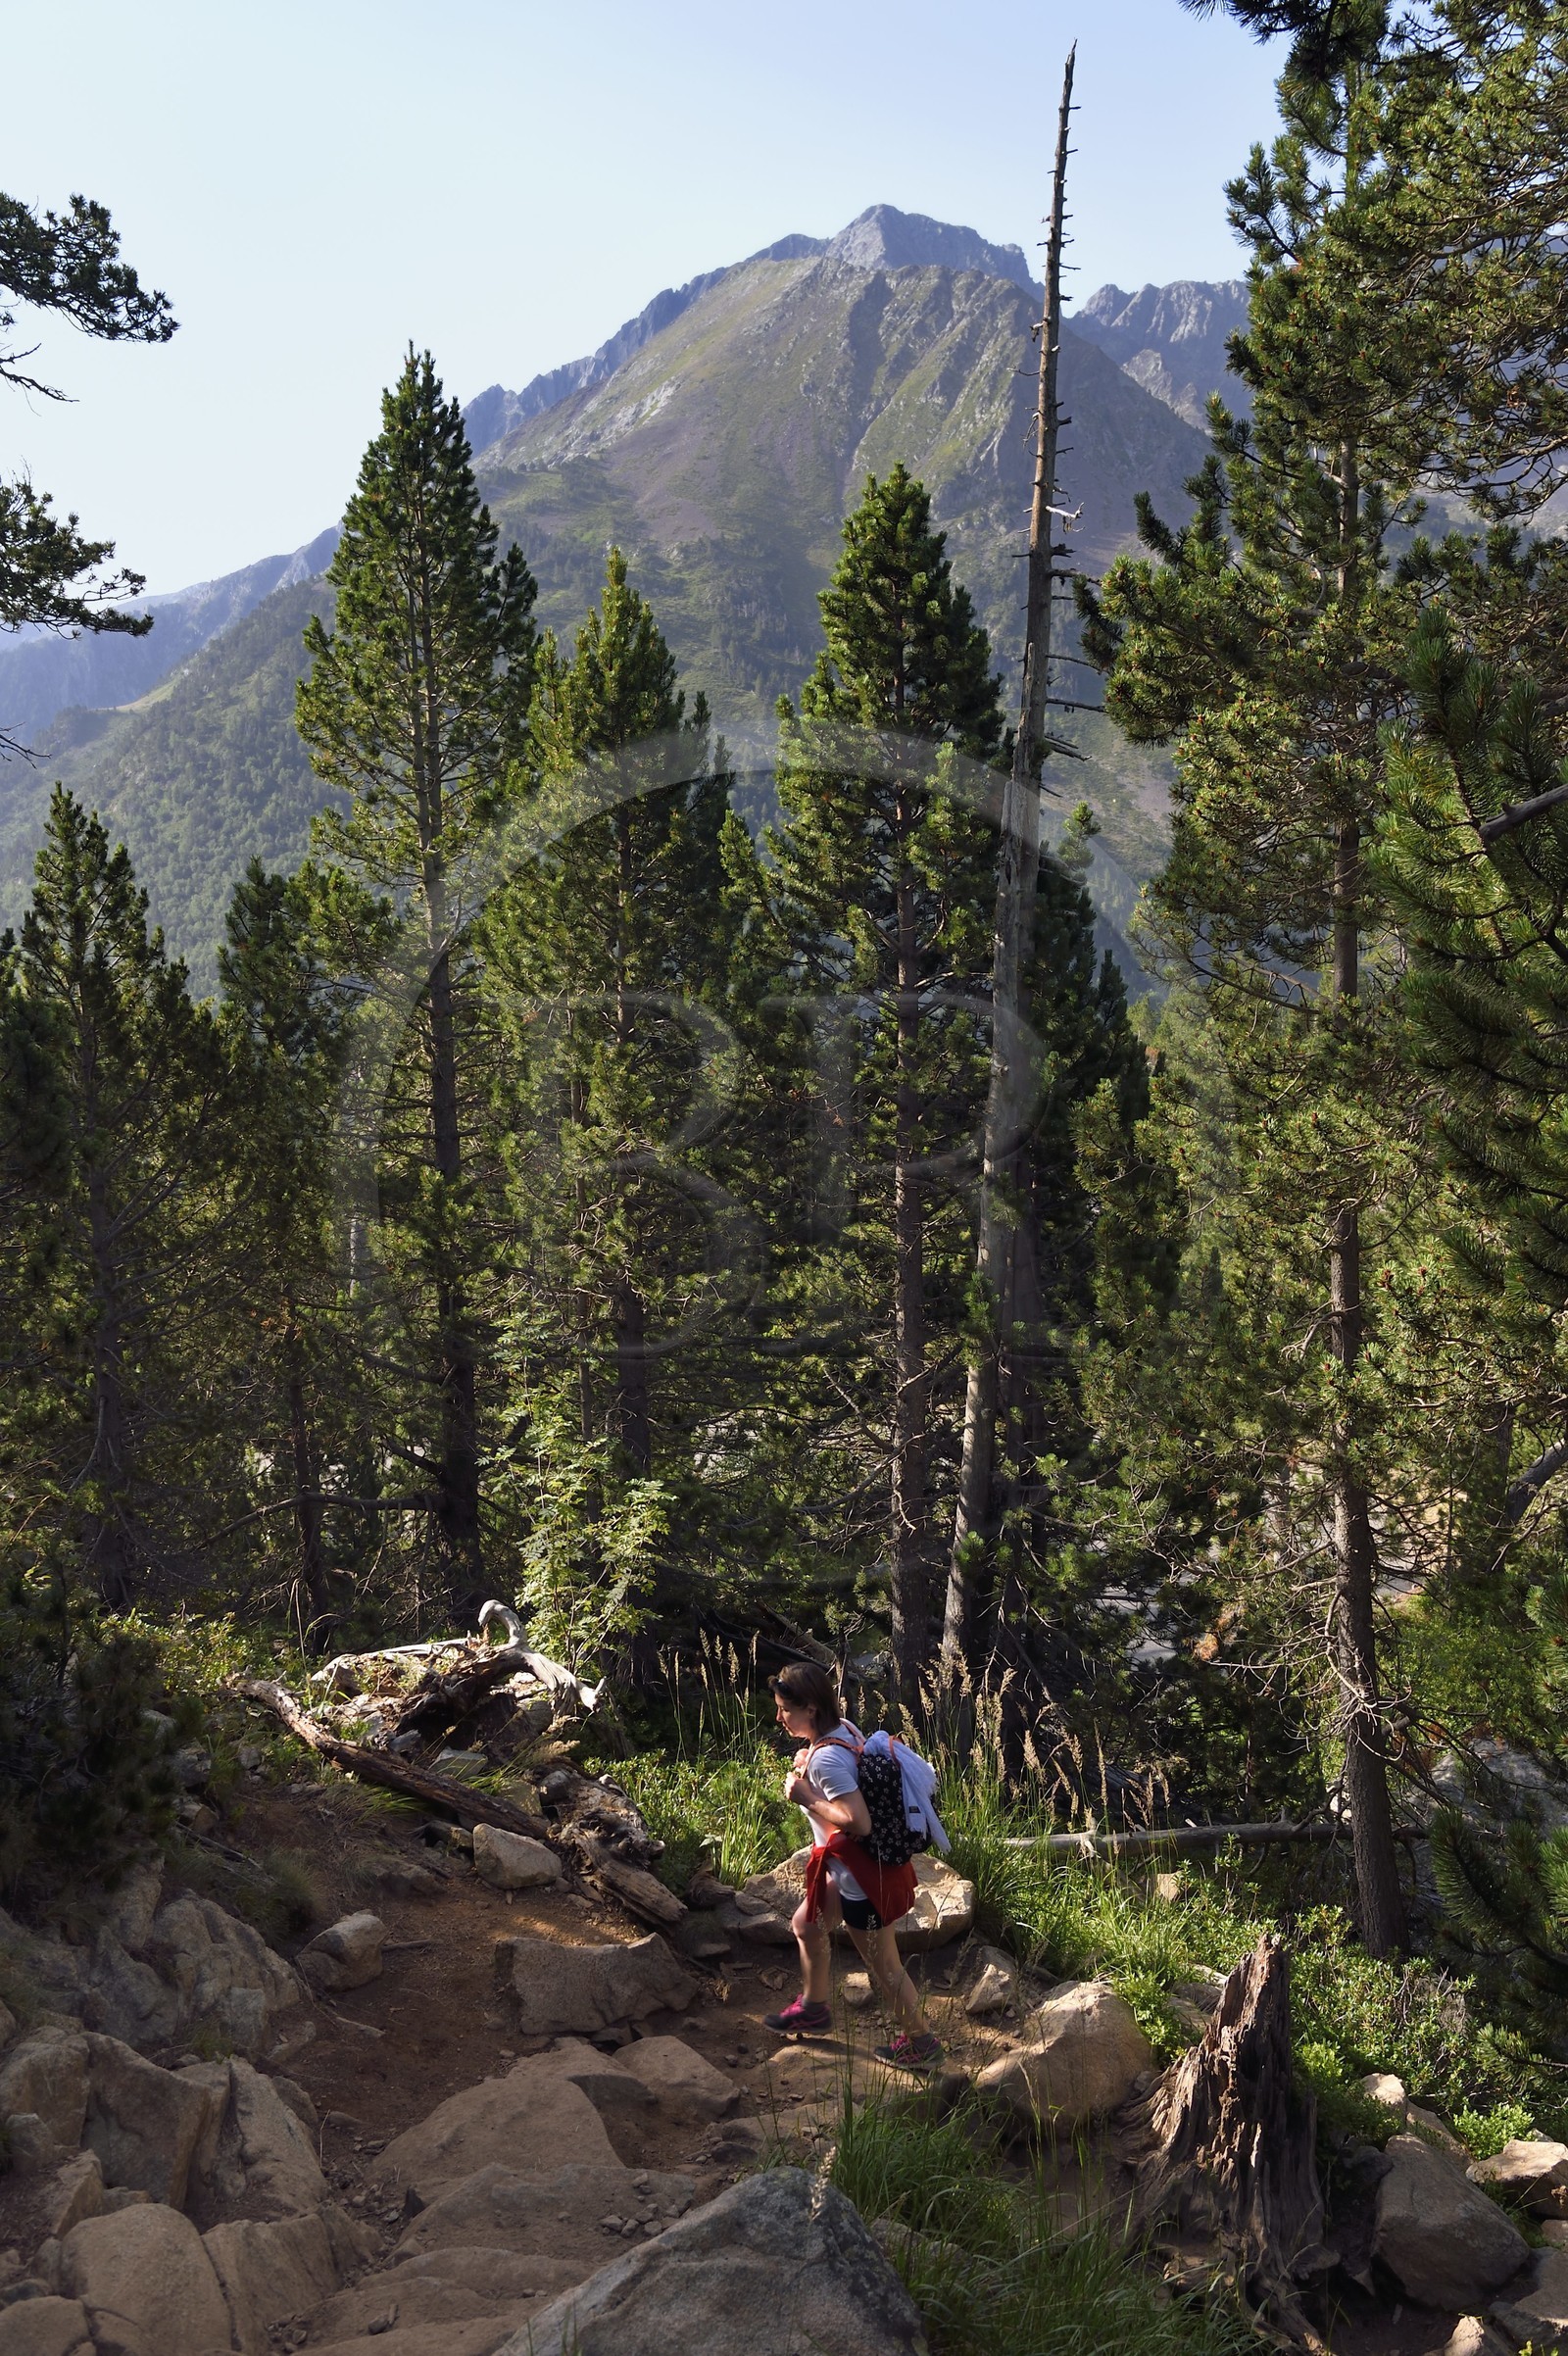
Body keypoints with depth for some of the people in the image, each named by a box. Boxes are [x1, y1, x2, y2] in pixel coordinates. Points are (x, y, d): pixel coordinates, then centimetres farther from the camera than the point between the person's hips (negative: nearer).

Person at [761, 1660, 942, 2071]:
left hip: (863, 1875, -10)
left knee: (883, 1965, 10)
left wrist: (805, 1797, -24)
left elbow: (858, 1822, -34)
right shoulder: (843, 1729, -3)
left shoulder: (826, 1759, -29)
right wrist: (809, 1766, -1)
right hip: (851, 1866, 10)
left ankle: (918, 2042, 28)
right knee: (806, 1925, 25)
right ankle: (813, 2009, 44)